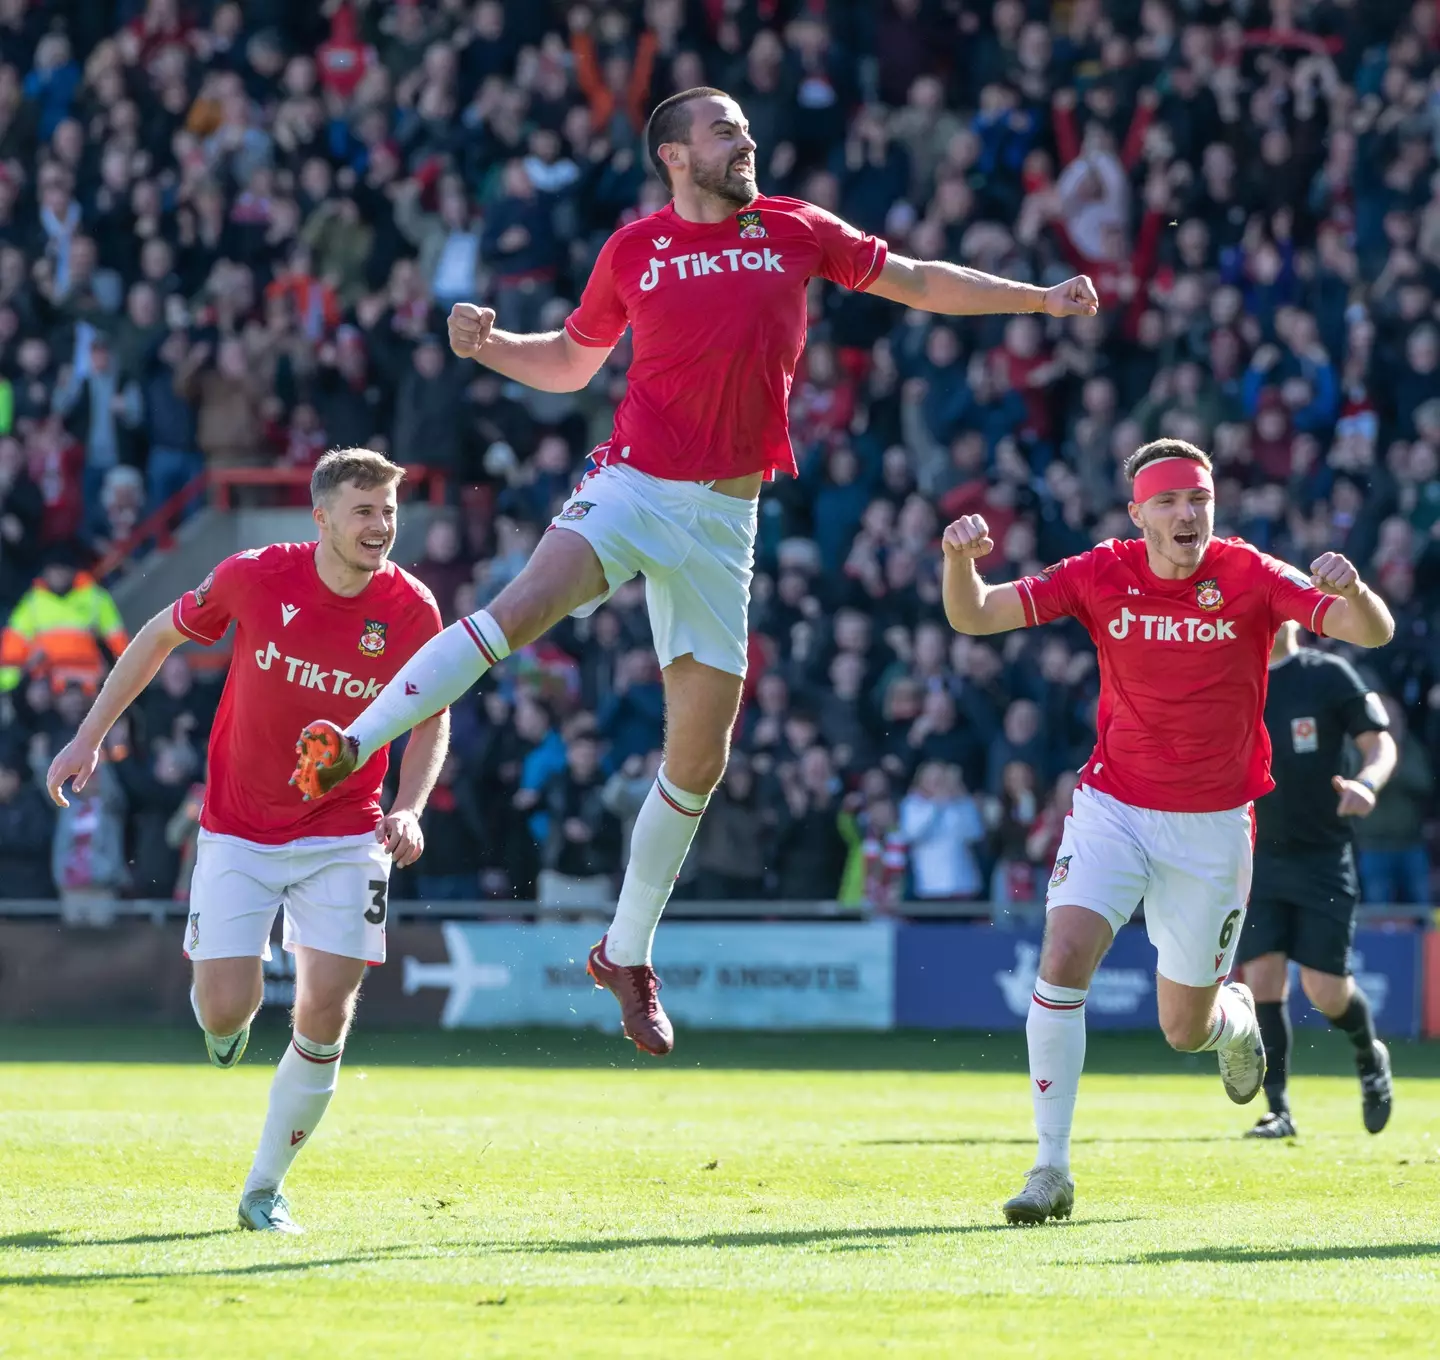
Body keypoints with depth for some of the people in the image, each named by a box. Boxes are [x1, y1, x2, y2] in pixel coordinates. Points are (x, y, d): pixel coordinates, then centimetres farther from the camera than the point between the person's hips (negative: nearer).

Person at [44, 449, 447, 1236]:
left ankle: (264, 1191, 8)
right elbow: (160, 637, 4)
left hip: (344, 833, 1)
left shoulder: (412, 610, -10)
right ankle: (222, 1014, 31)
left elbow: (431, 722, 6)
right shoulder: (255, 578, -13)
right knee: (227, 1007, -11)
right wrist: (89, 738, 3)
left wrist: (409, 809, -10)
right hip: (239, 830, -1)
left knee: (325, 1013, -10)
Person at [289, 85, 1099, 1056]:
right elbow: (570, 362, 19)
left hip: (726, 514, 2)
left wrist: (1038, 299, 19)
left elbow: (915, 282, 20)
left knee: (699, 760, 2)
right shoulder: (634, 250, 7)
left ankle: (627, 957, 16)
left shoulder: (794, 231, 10)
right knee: (525, 607, -32)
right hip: (635, 488, -2)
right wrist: (486, 346, 1)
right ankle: (351, 744, -32)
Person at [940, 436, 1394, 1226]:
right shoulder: (1103, 575, -7)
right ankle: (1052, 1170, -14)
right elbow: (972, 616, -9)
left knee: (1184, 1030, 6)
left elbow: (1373, 633, -17)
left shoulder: (1249, 577, -11)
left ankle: (1233, 1015, 45)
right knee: (1063, 963, -22)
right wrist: (961, 560, -31)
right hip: (1113, 809, 0)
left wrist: (1349, 590, -40)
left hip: (1213, 825, 0)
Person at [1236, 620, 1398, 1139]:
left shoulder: (1329, 676, -4)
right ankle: (1277, 1111, -2)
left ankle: (1369, 1057, 28)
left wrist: (1366, 784, -24)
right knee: (1262, 976, -10)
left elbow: (1380, 743, -3)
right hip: (1257, 857, 3)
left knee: (1326, 991, -6)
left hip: (1324, 857, -3)